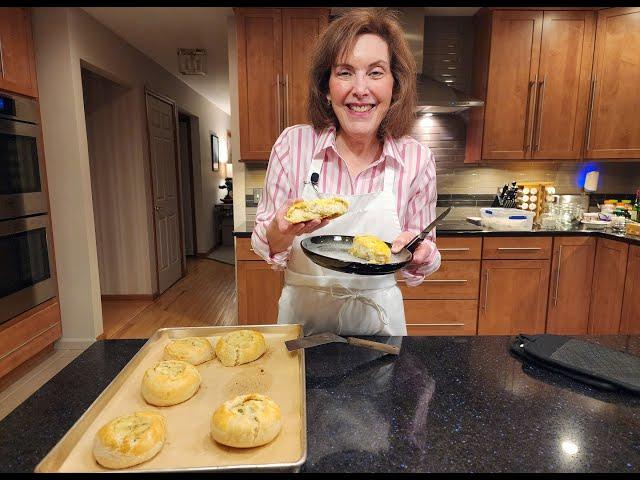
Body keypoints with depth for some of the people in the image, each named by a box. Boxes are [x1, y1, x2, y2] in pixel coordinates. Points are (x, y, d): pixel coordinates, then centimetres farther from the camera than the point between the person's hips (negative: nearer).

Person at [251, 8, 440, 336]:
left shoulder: (418, 160, -10)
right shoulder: (293, 144, -12)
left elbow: (422, 263, 0)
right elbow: (266, 247, -6)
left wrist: (417, 255, -22)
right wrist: (283, 229, -27)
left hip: (378, 318, 1)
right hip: (303, 314, 0)